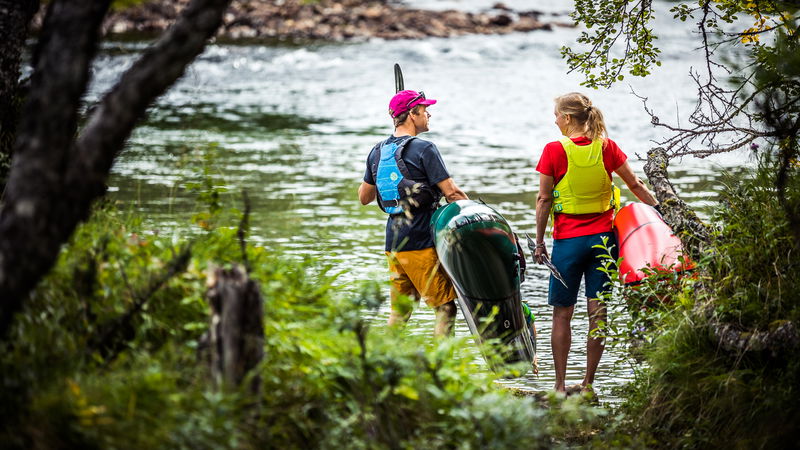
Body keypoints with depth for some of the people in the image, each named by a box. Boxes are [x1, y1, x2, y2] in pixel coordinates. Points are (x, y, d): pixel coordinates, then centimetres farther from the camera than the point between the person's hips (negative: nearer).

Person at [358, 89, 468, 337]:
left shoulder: (378, 151, 9)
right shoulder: (424, 149, -11)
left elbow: (364, 197, 19)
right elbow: (452, 193, -14)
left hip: (393, 243, 7)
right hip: (422, 243, -7)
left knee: (399, 311, 16)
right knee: (446, 308, -1)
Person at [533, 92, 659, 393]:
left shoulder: (555, 151, -9)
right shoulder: (606, 147, 1)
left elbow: (544, 200, -7)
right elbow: (635, 185, 6)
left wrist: (539, 242, 0)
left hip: (568, 239, -3)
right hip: (603, 236, 3)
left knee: (562, 313, 6)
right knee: (598, 312, 6)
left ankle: (560, 385, 7)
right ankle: (588, 384, 9)